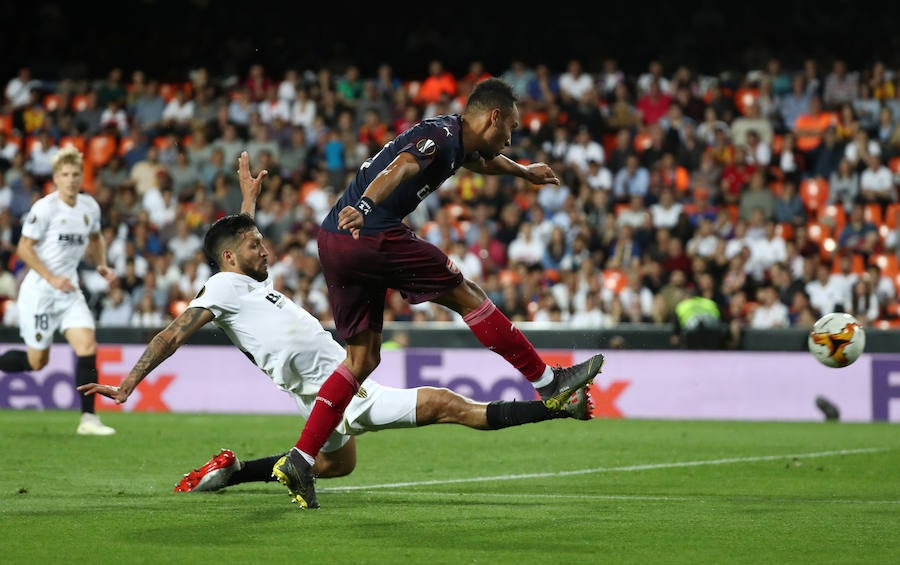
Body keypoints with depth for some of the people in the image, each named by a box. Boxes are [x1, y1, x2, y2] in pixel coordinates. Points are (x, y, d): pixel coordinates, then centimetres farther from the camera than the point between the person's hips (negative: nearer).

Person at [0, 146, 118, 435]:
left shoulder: (90, 206, 4)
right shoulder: (44, 208, -15)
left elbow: (95, 239, 24)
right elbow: (24, 248, -13)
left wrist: (101, 265, 6)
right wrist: (52, 278, -20)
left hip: (69, 291, 5)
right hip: (39, 291, -5)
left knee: (88, 347, -12)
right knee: (37, 362, 0)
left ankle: (88, 418, -10)